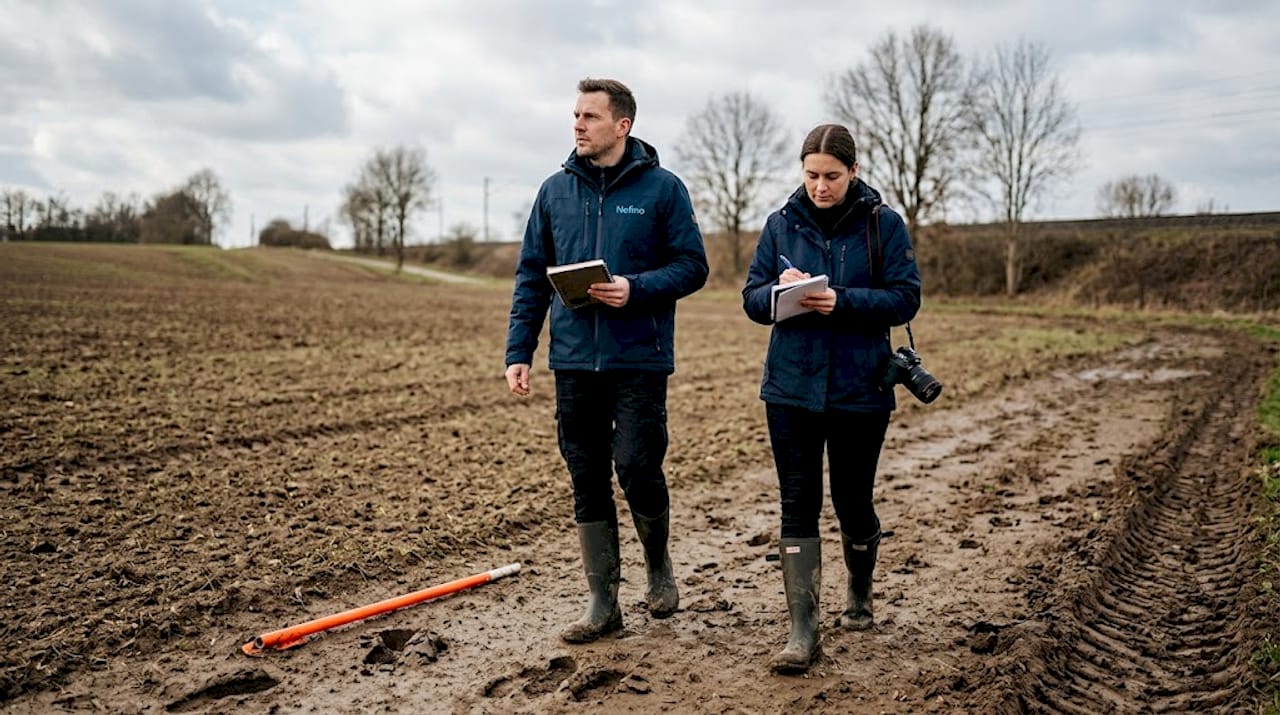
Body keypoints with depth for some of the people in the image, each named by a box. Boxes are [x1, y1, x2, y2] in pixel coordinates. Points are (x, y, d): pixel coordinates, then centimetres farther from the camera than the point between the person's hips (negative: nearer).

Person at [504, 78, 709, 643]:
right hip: (573, 361, 4)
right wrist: (518, 351, 3)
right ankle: (602, 602, 20)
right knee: (587, 481, 7)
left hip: (639, 361, -3)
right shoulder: (555, 190, 9)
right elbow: (531, 277, 10)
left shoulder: (661, 188, 0)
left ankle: (658, 564, 25)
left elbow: (692, 266, -1)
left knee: (638, 468, -5)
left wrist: (635, 289, -18)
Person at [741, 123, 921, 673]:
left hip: (860, 389, -1)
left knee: (852, 502, 11)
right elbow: (752, 299, 4)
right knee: (798, 506, -1)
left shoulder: (883, 224, -2)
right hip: (792, 386, 2)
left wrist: (840, 301, -21)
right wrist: (781, 291, -18)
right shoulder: (782, 224, 4)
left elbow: (905, 299, -7)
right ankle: (802, 633, 3)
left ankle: (860, 597, 38)